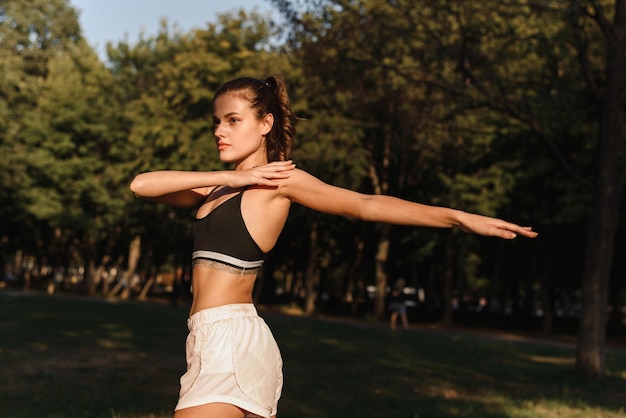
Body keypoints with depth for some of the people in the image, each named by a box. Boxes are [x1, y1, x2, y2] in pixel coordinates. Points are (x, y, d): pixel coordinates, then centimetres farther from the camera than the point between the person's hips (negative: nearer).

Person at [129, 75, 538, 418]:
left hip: (232, 341, -8)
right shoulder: (221, 188, 18)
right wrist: (228, 177, -5)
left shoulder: (279, 179, -4)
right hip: (214, 341, 8)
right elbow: (142, 184, 6)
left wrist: (459, 217, -19)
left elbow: (365, 204, -11)